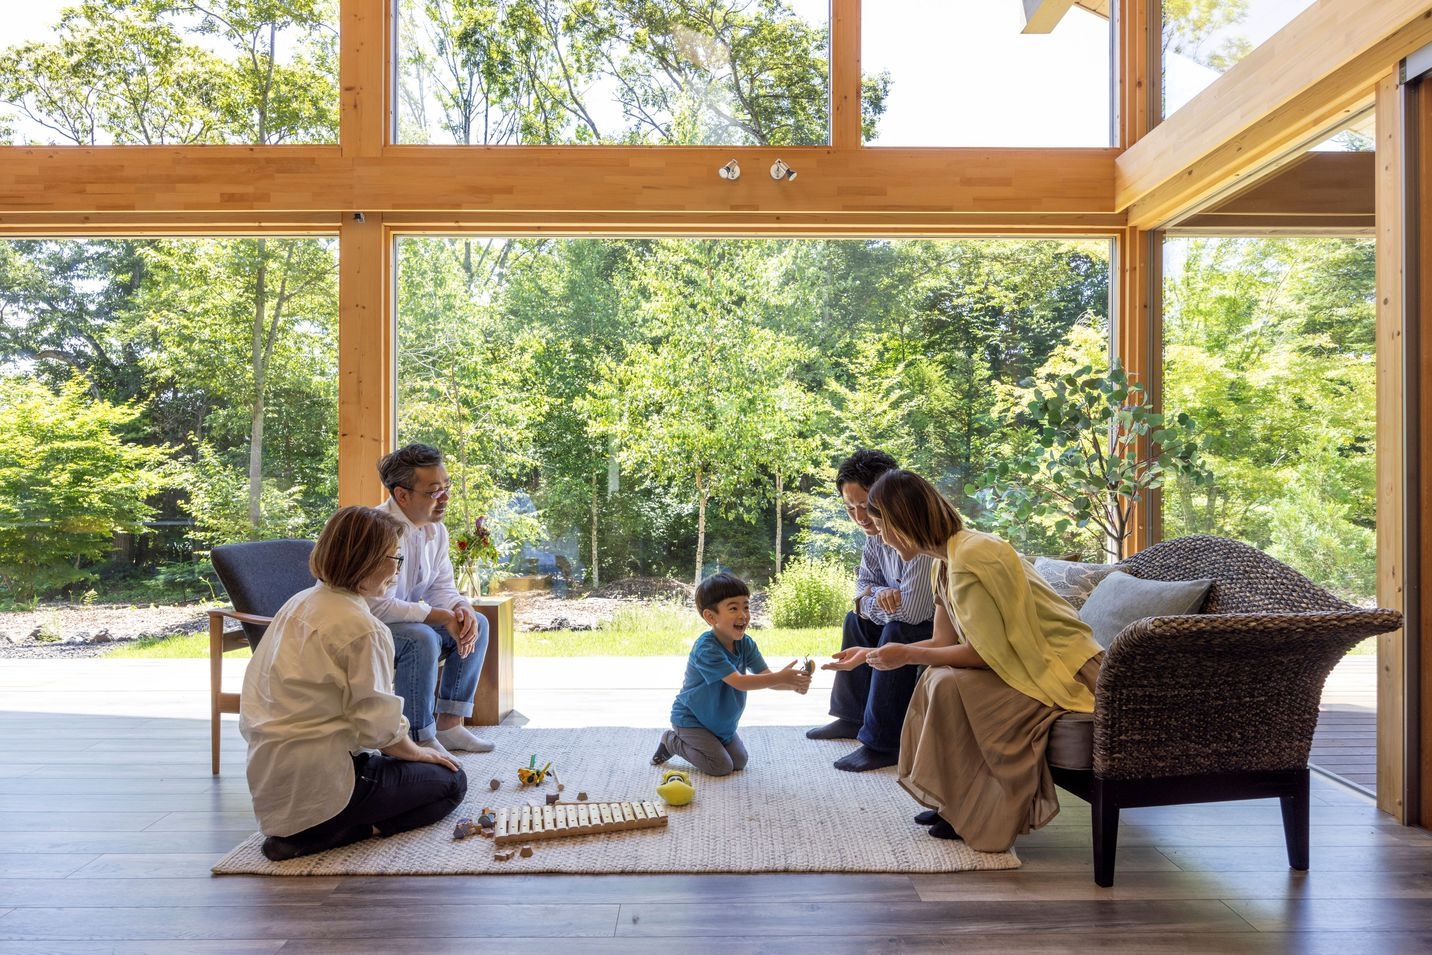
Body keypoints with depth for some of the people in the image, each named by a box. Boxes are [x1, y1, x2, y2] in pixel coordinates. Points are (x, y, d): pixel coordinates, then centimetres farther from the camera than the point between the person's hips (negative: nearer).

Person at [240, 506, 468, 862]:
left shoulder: (298, 604, 7)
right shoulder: (363, 629, -19)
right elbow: (378, 723, -18)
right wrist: (414, 751, 3)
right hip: (317, 782, -9)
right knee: (450, 782, 4)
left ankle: (295, 828, 6)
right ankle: (311, 836, -7)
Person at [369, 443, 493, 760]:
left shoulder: (436, 529, 0)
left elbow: (442, 588, 5)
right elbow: (377, 606, -31)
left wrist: (462, 609, -19)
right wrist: (443, 617, -28)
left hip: (405, 621, 9)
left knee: (477, 623, -1)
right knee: (422, 638, -34)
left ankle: (449, 723, 3)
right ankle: (420, 739, -19)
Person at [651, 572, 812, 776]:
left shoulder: (746, 644, -8)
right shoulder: (706, 648, -32)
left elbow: (767, 678, -15)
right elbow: (739, 682, -38)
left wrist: (795, 684, -36)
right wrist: (781, 677, -43)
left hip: (721, 721, 8)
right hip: (690, 719, -7)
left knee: (740, 762, 10)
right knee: (722, 766, -11)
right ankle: (671, 742, 9)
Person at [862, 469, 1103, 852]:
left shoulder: (970, 558, -24)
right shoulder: (948, 559, 5)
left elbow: (984, 654, -23)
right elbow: (944, 641, 6)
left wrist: (908, 655, -17)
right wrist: (869, 654, 7)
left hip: (1063, 670, -10)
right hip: (1032, 660, 10)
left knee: (950, 685, -21)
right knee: (937, 675, 3)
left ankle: (978, 813, -5)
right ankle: (956, 801, 9)